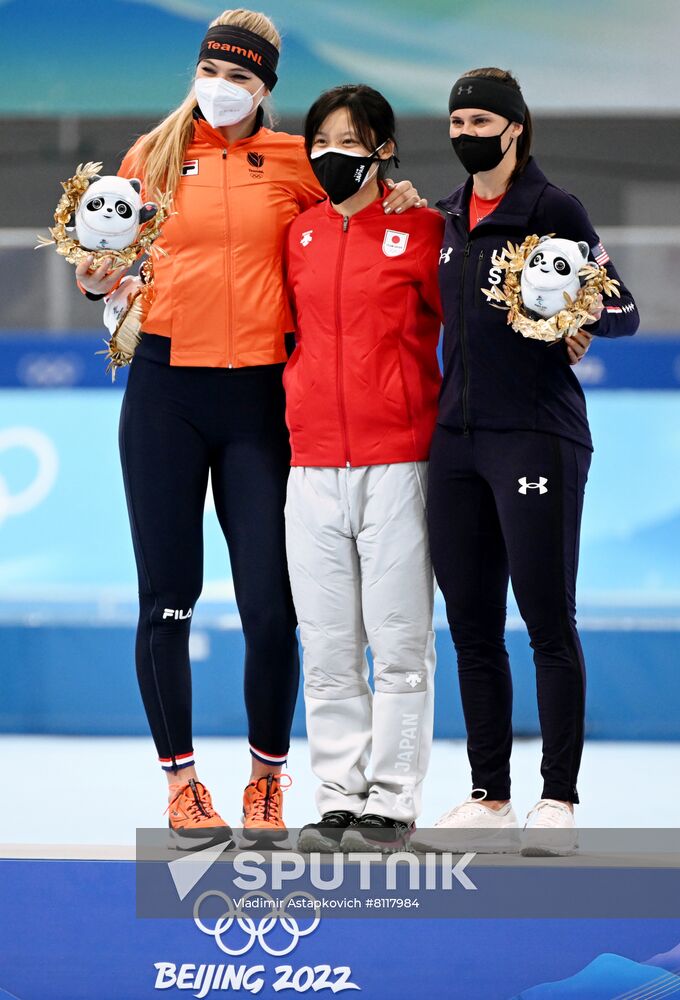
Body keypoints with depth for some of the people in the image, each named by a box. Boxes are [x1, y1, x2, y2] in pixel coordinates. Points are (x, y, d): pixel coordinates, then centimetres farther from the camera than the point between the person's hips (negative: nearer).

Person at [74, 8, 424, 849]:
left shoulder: (296, 163, 7)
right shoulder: (152, 157, 7)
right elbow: (117, 263, 13)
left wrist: (395, 200, 0)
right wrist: (97, 277, -8)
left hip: (259, 397, 0)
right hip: (166, 388, 0)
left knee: (269, 604, -4)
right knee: (167, 597, 2)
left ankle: (267, 781, 12)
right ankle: (180, 781, 12)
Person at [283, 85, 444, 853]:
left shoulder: (420, 229, 0)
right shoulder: (297, 234, 12)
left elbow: (453, 320, 5)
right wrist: (298, 399, 13)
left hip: (396, 464, -4)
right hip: (313, 465, 4)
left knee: (399, 644, -3)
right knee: (326, 649, 5)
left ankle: (392, 803, 3)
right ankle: (339, 799, 11)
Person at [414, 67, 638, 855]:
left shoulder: (552, 209, -5)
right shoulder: (447, 218, 14)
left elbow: (624, 310, -6)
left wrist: (581, 318, -24)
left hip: (536, 435, -7)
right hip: (456, 435, 7)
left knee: (549, 622, -4)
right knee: (471, 627, 7)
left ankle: (559, 800, 0)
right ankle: (489, 798, 13)